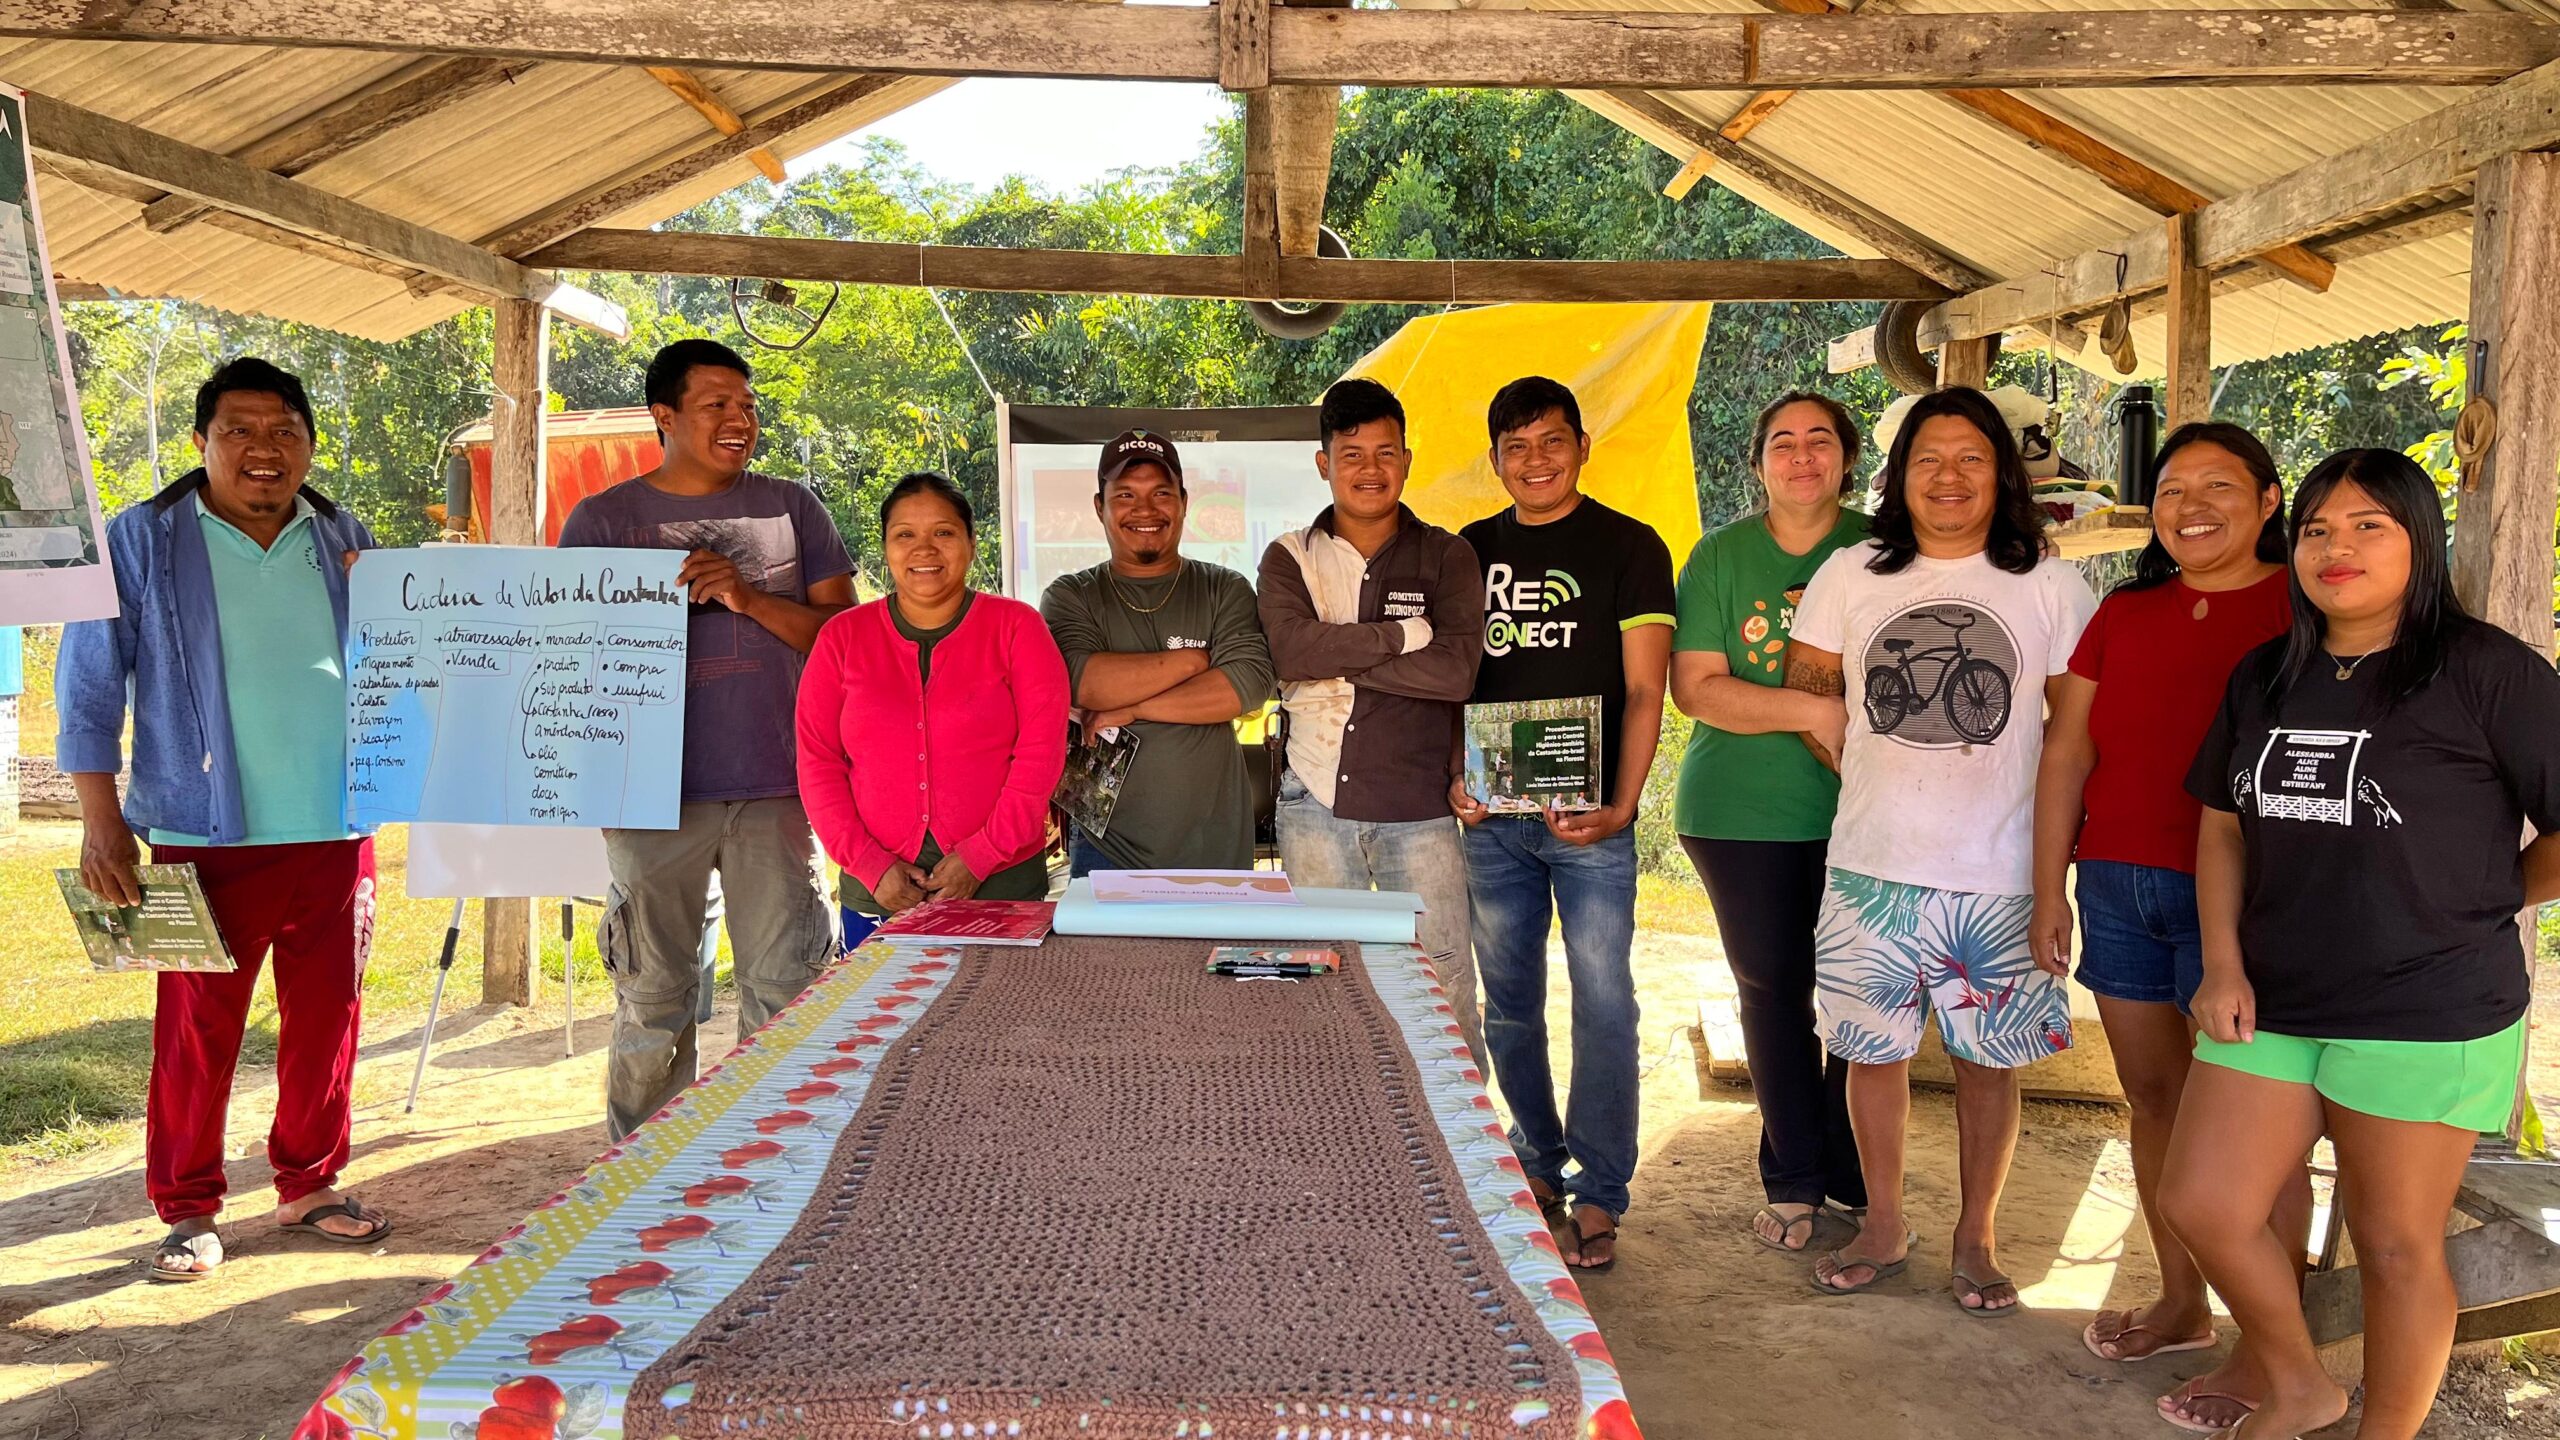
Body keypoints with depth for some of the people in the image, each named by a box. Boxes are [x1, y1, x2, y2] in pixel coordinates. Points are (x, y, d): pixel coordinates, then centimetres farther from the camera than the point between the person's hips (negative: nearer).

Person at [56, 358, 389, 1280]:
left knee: (326, 1019, 10)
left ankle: (310, 1185, 26)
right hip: (209, 835, -3)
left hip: (336, 831, 3)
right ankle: (186, 1211, 18)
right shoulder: (142, 543, 1)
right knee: (197, 1029, 3)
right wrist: (102, 822, -7)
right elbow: (88, 689, 0)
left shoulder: (346, 544, 10)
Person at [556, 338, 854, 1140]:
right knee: (652, 998, 6)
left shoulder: (792, 509, 11)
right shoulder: (603, 520, 8)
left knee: (786, 988, 2)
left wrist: (749, 598, -9)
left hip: (776, 787, 1)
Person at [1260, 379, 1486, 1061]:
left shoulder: (1446, 556, 5)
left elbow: (1456, 670, -11)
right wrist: (1402, 634, -11)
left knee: (1445, 983, 1)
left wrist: (1336, 660, -11)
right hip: (1316, 802, 2)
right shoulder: (1290, 558, 8)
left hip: (1419, 807, -1)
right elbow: (1291, 650, -12)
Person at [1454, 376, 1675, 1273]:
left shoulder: (1629, 548, 0)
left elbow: (1644, 690, -5)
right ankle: (1537, 1166, 27)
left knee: (1603, 1003, -2)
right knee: (1508, 1004, 11)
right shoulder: (1471, 552, 11)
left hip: (1590, 816, -4)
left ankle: (1598, 1195, 8)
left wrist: (1621, 805, -16)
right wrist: (1453, 779, -2)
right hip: (1492, 817, 4)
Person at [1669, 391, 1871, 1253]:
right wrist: (1815, 710, -16)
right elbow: (1693, 687, -4)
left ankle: (1850, 1175, 20)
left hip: (1862, 808, 0)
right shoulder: (1719, 556, 5)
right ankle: (1793, 1180, 21)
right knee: (1772, 989, 7)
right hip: (1742, 810, 0)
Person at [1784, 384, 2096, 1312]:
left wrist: (2059, 827, -3)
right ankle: (1882, 1228, 27)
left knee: (1989, 1059, 8)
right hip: (1871, 865, 2)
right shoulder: (1850, 577, 5)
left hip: (2000, 875, -1)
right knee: (1873, 1050, 10)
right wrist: (1876, 773, 4)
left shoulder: (2050, 588, 1)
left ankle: (1977, 1237, 26)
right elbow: (1809, 692, 11)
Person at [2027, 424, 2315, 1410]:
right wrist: (2049, 890, 7)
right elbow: (2066, 752, 11)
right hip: (2118, 885, 6)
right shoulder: (2124, 614, 13)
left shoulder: (2305, 608, -4)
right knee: (2154, 1101, 14)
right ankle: (2182, 1303, 30)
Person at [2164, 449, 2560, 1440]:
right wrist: (2225, 967, 3)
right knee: (2200, 1206, 5)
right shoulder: (2265, 678, 8)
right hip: (2273, 1003, 6)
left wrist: (2475, 906, 4)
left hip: (2427, 1016, -5)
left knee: (2395, 1244, 6)